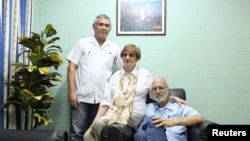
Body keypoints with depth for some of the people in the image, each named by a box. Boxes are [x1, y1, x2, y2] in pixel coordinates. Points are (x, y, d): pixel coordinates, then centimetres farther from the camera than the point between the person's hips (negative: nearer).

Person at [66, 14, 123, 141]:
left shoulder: (114, 48, 9)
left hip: (102, 98, 2)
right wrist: (72, 92, -8)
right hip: (81, 97, -2)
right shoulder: (82, 43, 3)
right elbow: (71, 68, -1)